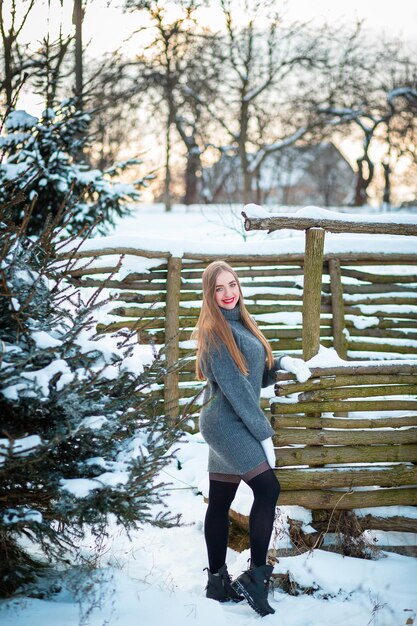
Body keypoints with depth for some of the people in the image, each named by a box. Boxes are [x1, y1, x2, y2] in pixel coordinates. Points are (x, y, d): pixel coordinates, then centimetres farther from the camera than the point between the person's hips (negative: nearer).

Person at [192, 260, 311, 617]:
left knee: (220, 502, 10)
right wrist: (264, 433, -17)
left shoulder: (238, 323, 15)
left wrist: (283, 362, -2)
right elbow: (234, 385, -17)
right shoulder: (216, 330, -13)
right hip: (227, 423, -9)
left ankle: (218, 582, 16)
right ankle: (256, 575, -9)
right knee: (268, 489, -14)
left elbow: (255, 373, 18)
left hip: (230, 424, 9)